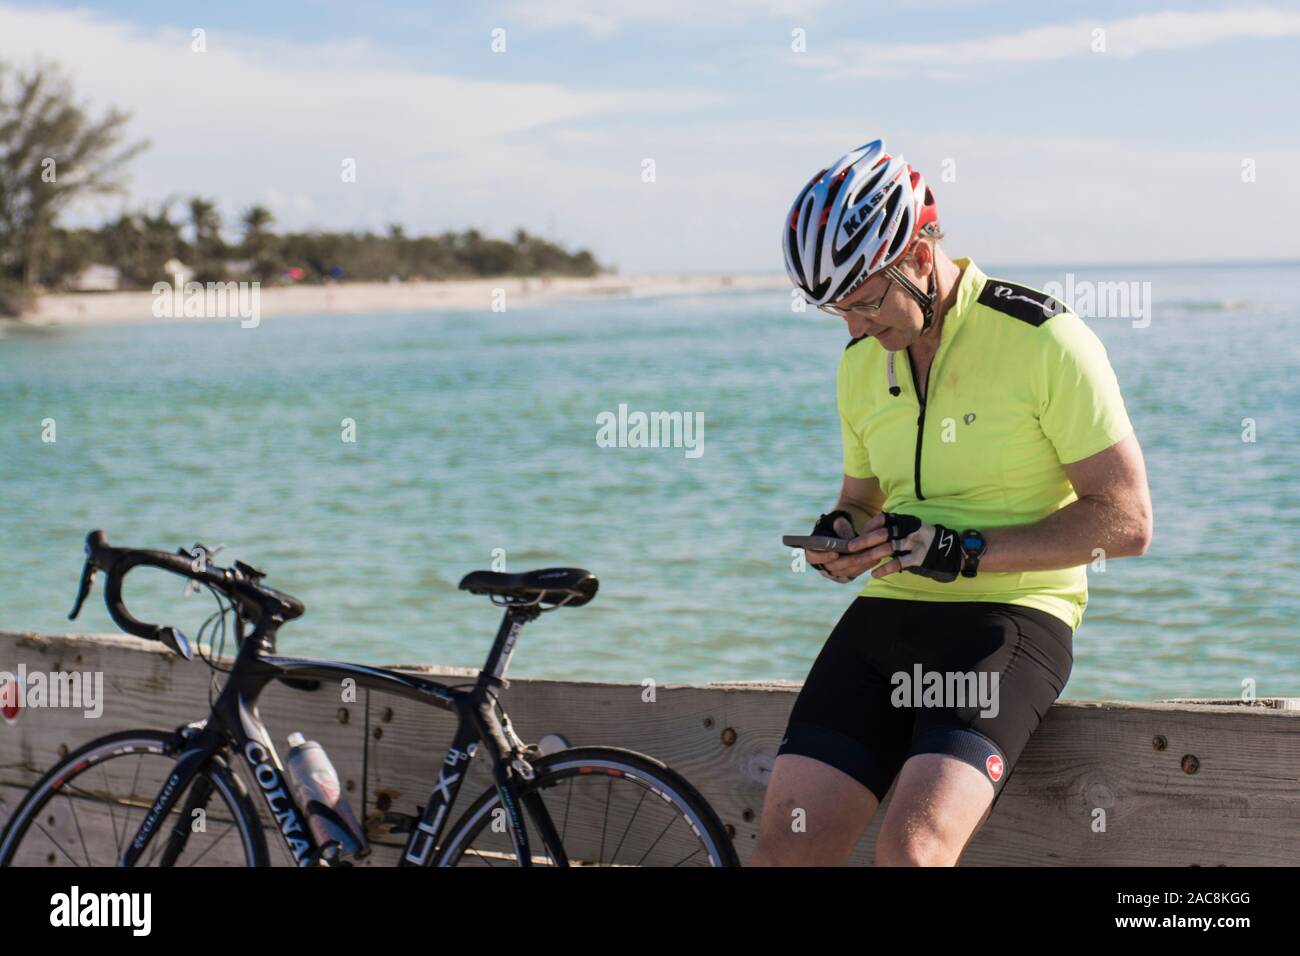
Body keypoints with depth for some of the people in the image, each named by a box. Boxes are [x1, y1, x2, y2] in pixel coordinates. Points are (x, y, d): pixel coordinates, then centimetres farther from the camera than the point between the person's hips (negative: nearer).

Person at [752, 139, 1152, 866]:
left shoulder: (1044, 341, -10)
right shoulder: (862, 362, 12)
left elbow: (1127, 519, -11)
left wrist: (966, 551, -18)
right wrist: (844, 537, 0)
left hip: (1009, 618, -6)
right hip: (886, 616, 6)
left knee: (914, 845, -28)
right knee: (786, 844, -10)